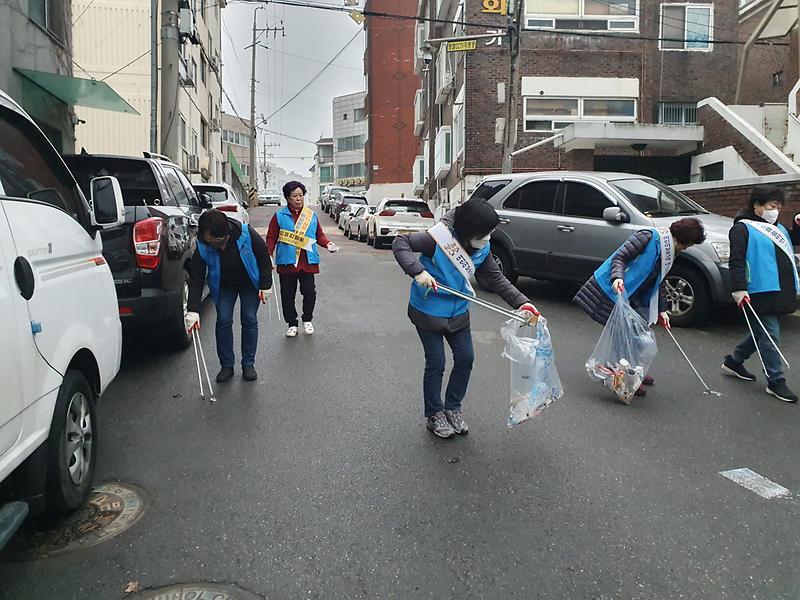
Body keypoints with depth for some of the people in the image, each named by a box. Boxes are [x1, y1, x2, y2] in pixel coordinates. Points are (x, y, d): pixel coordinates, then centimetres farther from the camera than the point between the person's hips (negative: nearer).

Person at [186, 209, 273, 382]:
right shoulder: (203, 247, -27)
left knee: (249, 319, -1)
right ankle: (226, 366, 9)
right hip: (224, 287, 1)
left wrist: (266, 285, -14)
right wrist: (193, 310, -30)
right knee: (223, 321, -4)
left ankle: (248, 364, 11)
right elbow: (196, 279, -24)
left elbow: (264, 257, -17)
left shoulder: (246, 234, -32)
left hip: (249, 283, -1)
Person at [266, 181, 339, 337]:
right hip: (287, 262, -1)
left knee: (309, 292, 1)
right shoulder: (280, 216, 1)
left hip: (308, 262, 1)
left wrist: (328, 244, -4)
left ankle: (307, 320, 24)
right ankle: (292, 324, 22)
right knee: (288, 295, 6)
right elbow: (271, 238, 1)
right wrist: (268, 256, -10)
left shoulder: (312, 215, 9)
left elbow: (319, 235, 15)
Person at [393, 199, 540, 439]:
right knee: (436, 363, 2)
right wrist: (417, 271, -37)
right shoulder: (439, 239, -26)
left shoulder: (481, 250, -6)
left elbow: (496, 279, 1)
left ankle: (453, 408, 30)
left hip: (458, 313, 6)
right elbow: (400, 242, -23)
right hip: (428, 311, -6)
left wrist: (522, 303, -9)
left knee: (465, 358, 9)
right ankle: (434, 414, 23)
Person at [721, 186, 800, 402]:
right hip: (760, 293, -9)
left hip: (778, 292, 9)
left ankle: (734, 361, 32)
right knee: (770, 336, -5)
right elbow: (736, 261, -15)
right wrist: (739, 289, -23)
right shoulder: (743, 228, -8)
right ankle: (776, 381, 3)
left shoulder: (777, 229, 19)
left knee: (762, 333, 17)